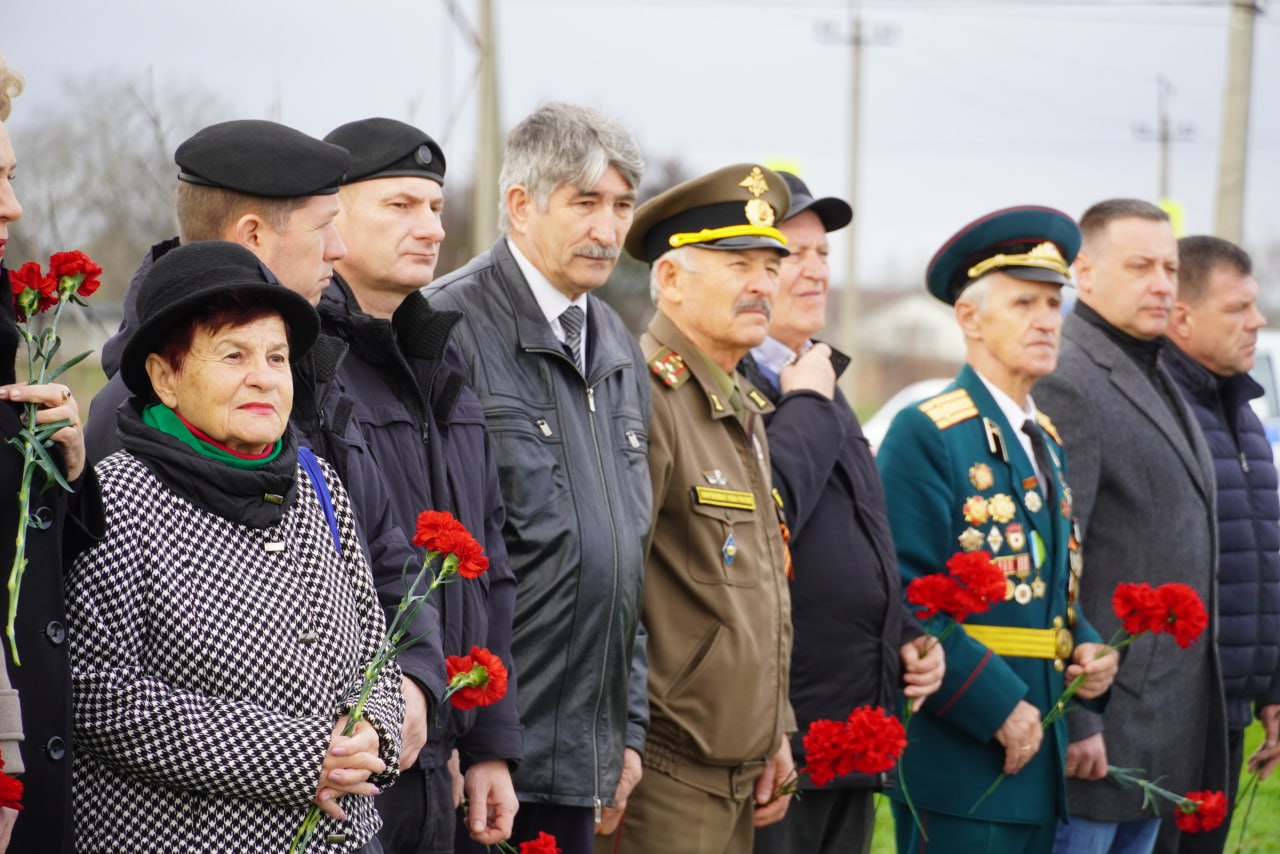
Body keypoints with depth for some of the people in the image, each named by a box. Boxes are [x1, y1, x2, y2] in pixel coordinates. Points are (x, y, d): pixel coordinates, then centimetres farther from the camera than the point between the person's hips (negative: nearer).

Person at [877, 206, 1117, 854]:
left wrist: (1086, 649, 3)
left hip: (1039, 764, 8)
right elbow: (905, 599, -18)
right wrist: (998, 705, -20)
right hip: (961, 765, -8)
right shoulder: (924, 436, -10)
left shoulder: (1045, 442, 17)